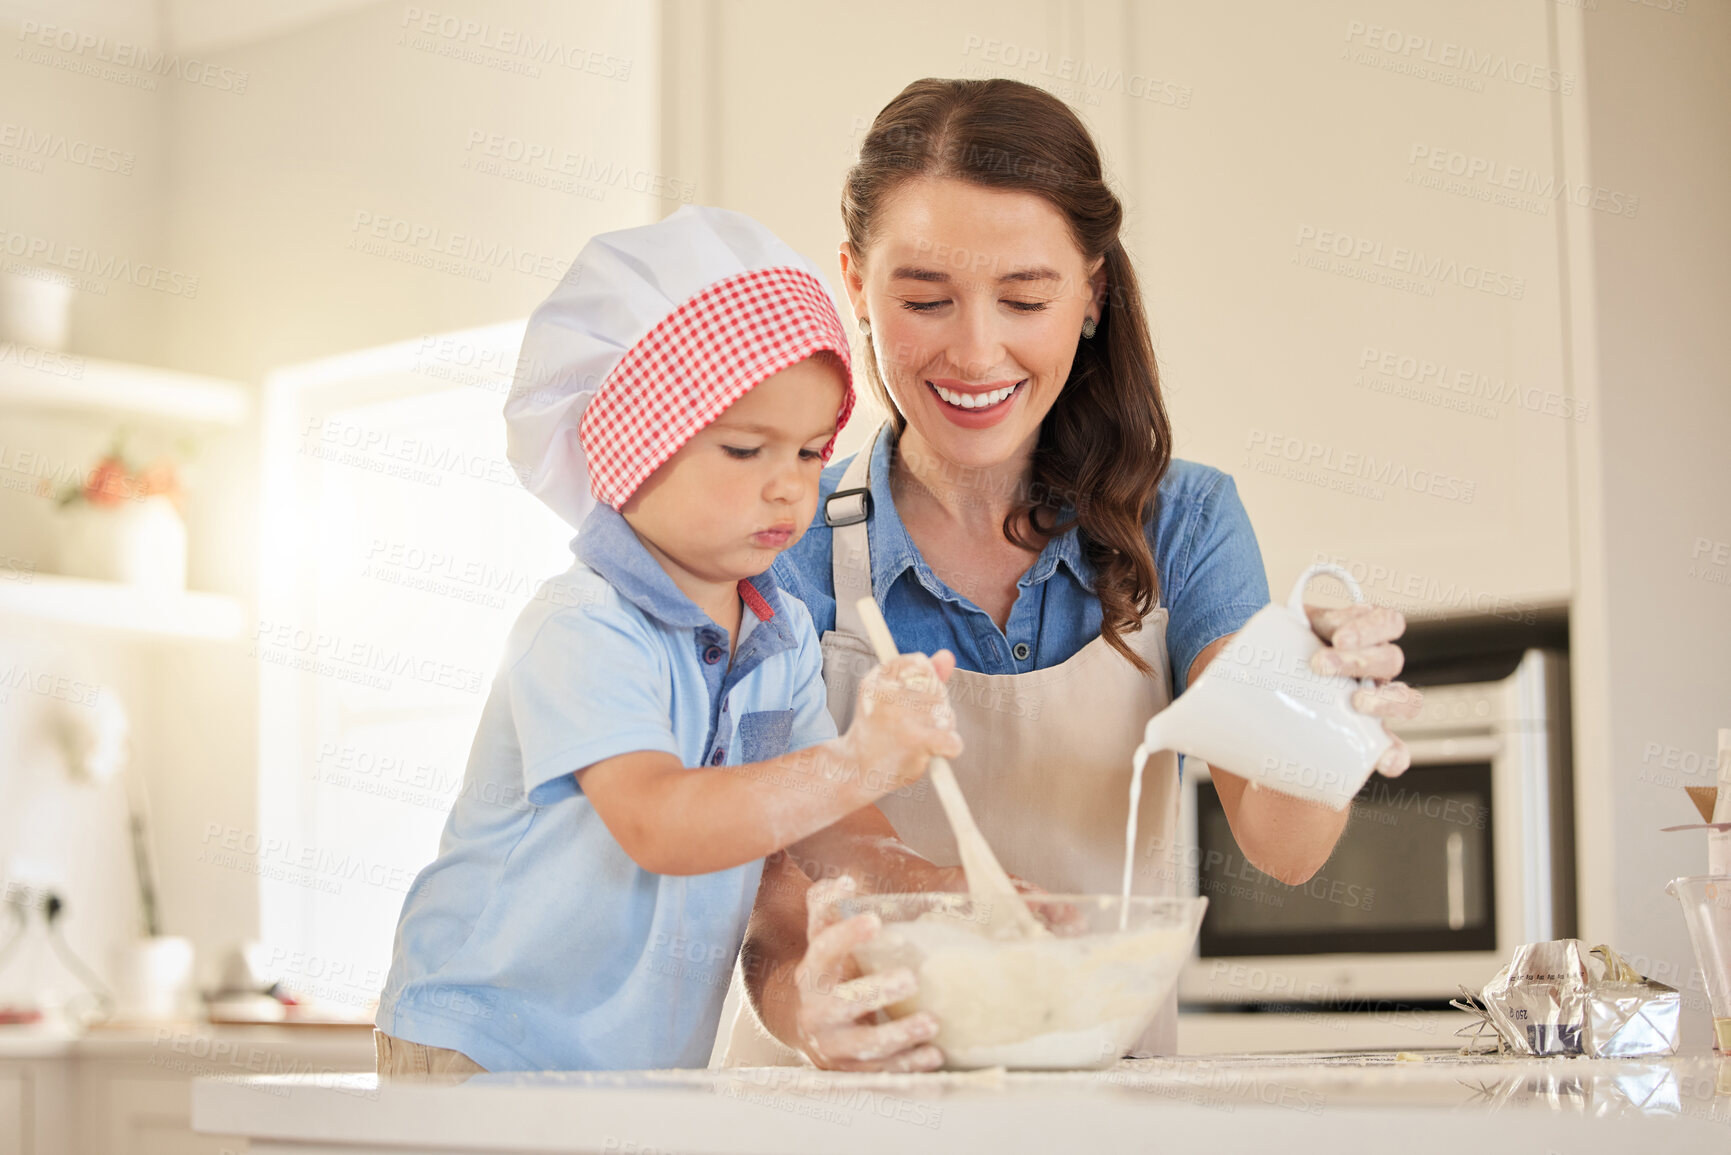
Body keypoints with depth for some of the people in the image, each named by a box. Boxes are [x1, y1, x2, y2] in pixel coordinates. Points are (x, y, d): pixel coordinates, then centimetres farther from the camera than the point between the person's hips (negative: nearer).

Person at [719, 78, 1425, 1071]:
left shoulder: (1184, 525, 1)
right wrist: (807, 1008, -31)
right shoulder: (787, 551, -5)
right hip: (850, 1114, -1)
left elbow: (1280, 847, -10)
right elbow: (778, 913, -9)